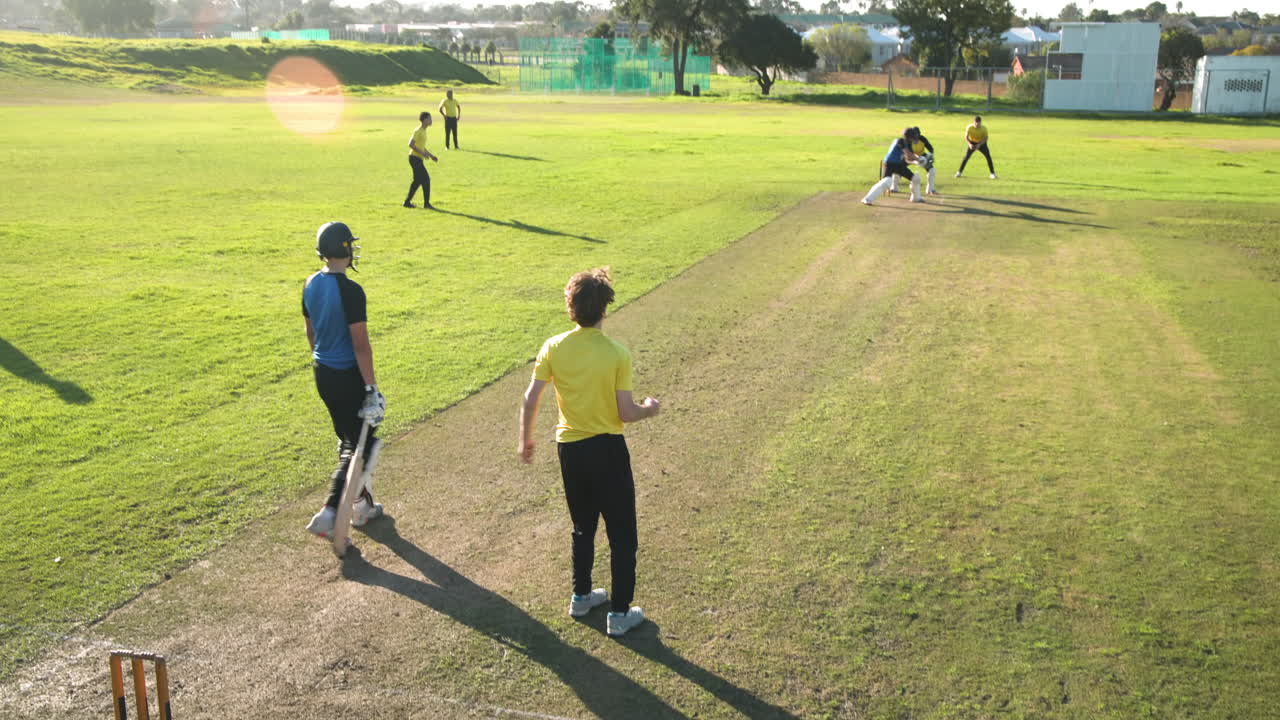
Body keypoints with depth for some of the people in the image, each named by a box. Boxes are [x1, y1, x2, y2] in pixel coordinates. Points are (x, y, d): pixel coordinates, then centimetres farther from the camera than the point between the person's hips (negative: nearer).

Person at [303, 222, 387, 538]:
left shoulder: (311, 284, 3)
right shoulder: (350, 291, -22)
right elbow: (360, 345, -21)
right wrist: (371, 387, -17)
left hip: (322, 373, 8)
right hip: (347, 376, -8)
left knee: (347, 438, 20)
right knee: (359, 445, 4)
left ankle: (363, 504, 32)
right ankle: (329, 512, -3)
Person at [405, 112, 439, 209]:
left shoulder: (423, 131, 15)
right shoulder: (418, 131, -15)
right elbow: (410, 144, -22)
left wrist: (431, 155, 18)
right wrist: (422, 153, -26)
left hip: (418, 159, 10)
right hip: (415, 158, -10)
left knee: (418, 181, 15)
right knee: (426, 179, -9)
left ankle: (407, 202, 21)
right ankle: (426, 204, -5)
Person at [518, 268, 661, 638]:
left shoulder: (554, 347, -7)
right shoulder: (617, 353, -16)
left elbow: (530, 400, -4)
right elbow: (626, 413, -14)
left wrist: (525, 440, 11)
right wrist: (649, 409, 7)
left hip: (569, 449, 4)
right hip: (607, 449, -4)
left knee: (583, 527, 24)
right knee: (622, 534, 9)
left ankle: (581, 597, 36)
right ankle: (620, 613, 15)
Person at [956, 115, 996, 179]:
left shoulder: (984, 128, -25)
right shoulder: (969, 127, -25)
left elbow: (985, 138, -15)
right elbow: (966, 137, -13)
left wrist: (979, 144, -30)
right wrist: (969, 144, -30)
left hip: (981, 143, 0)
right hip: (972, 143, 0)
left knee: (988, 157, -11)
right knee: (966, 157, -11)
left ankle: (993, 173, 0)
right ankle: (959, 172, 3)